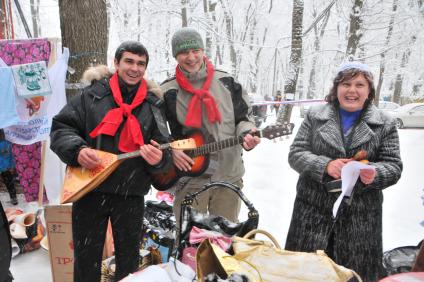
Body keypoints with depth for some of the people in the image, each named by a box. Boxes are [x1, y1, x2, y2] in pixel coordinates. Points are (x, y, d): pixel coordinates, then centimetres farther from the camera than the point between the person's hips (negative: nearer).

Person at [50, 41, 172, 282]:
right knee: (86, 261, 13)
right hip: (89, 190, -1)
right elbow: (61, 127, 0)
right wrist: (77, 150, -18)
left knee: (129, 261, 16)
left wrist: (159, 158, -21)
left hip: (131, 195, 1)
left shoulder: (153, 105, 5)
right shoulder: (92, 95, 2)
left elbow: (164, 148, 2)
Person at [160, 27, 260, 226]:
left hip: (229, 177, 2)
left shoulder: (226, 83, 3)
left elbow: (244, 117, 10)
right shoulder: (167, 92, -3)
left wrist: (246, 134, -10)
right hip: (190, 180, -2)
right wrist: (170, 151, -12)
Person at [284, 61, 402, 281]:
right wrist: (325, 165, -19)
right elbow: (295, 154, 0)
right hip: (314, 210, 0)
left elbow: (393, 166, 3)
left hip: (360, 217, 0)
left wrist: (375, 174, -20)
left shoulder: (385, 124, 6)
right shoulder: (315, 116, 5)